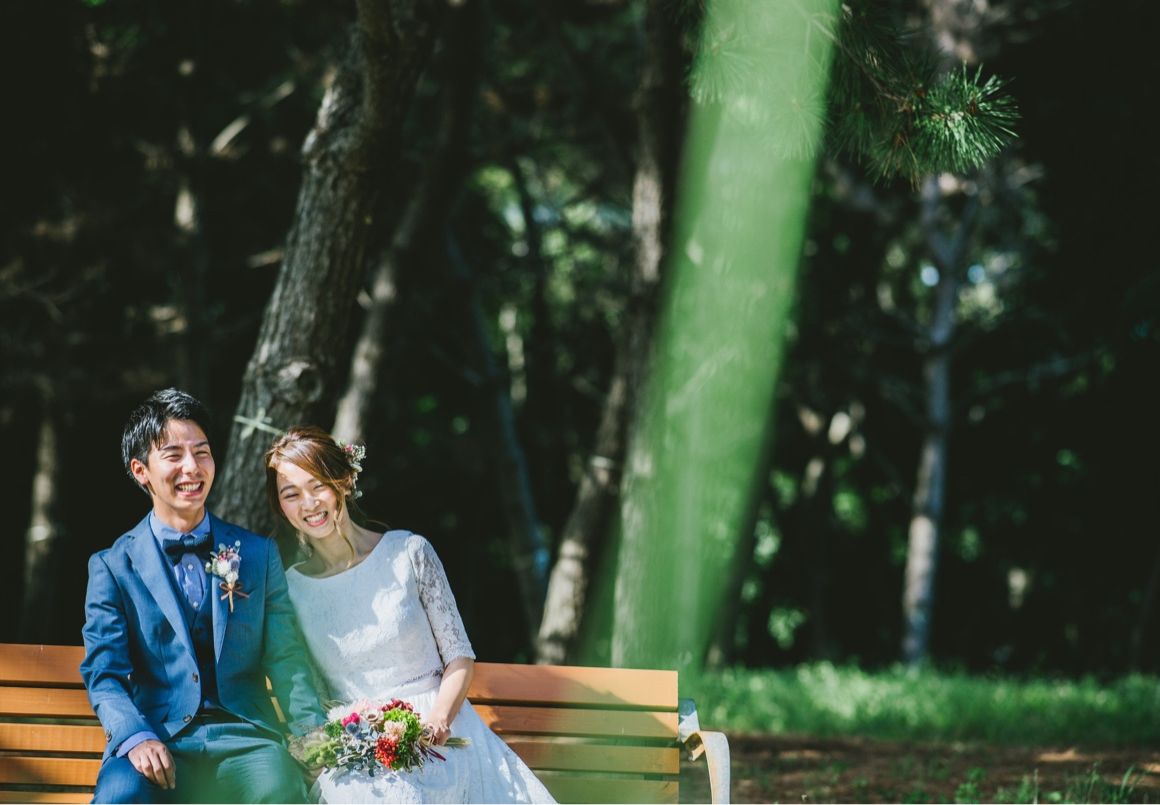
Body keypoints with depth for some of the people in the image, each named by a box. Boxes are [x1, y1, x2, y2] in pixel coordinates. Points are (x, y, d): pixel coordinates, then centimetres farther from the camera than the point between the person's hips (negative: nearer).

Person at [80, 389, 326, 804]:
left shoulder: (258, 554, 15)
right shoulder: (112, 566, 9)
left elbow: (287, 660, 11)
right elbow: (104, 673, 2)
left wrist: (314, 738, -8)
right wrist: (136, 738, -19)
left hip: (244, 738, 1)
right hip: (158, 735, -1)